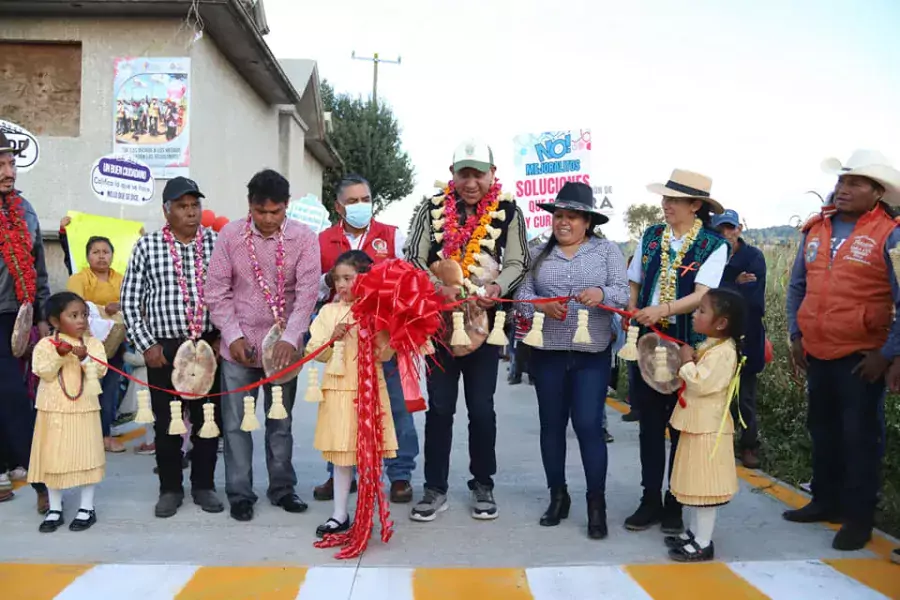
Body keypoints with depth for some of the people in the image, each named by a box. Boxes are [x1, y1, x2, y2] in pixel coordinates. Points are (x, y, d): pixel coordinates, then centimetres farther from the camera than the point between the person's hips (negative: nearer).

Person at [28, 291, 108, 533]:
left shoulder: (93, 343, 1)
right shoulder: (45, 344, -2)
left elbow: (100, 371, -9)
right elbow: (44, 373, -11)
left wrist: (85, 357, -25)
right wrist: (59, 355, -24)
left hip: (84, 410, 0)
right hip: (53, 410, 0)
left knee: (86, 457, 5)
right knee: (53, 458, 8)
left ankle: (87, 508, 17)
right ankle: (55, 509, 22)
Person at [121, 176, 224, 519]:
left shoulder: (216, 242, 2)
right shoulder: (147, 246, 0)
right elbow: (130, 300, 2)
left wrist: (223, 337, -1)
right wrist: (146, 345, -3)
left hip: (209, 345, 1)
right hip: (164, 348, -1)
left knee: (208, 419, 8)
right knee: (166, 421, 7)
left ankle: (203, 485, 23)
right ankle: (170, 488, 23)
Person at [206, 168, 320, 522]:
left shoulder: (304, 238, -6)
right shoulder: (230, 235, -4)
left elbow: (307, 292, -12)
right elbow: (217, 290, -2)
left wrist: (290, 339, -22)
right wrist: (233, 336, -10)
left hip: (283, 346, 0)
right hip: (239, 345, 0)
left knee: (281, 422, 12)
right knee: (235, 423, 6)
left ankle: (282, 487, 26)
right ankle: (239, 492, 19)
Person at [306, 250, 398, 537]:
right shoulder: (329, 311, 5)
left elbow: (386, 354, -3)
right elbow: (314, 352, 3)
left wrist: (377, 336, -20)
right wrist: (333, 338, -13)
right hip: (339, 389, 2)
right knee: (341, 454, 7)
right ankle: (340, 514, 18)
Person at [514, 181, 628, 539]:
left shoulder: (607, 251, 5)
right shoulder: (539, 254, 10)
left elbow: (624, 293, -4)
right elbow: (522, 294, 2)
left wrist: (602, 294, -25)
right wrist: (541, 305, -18)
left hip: (592, 353, -3)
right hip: (547, 351, 3)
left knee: (589, 425, -7)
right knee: (551, 424, 9)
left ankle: (597, 502, 6)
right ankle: (558, 496, 23)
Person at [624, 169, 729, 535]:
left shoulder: (713, 244, -5)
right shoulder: (650, 236, 8)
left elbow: (702, 294, -17)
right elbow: (634, 284, 14)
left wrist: (664, 309, -31)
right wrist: (633, 312, -3)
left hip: (687, 342, -3)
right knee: (650, 422, 9)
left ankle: (675, 504, 18)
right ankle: (650, 500, 19)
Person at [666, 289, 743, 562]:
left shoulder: (723, 351, -20)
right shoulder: (709, 346, 12)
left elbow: (701, 384, -26)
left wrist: (687, 362, -13)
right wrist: (688, 363, 5)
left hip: (708, 428, -10)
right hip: (697, 424, 10)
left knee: (705, 485, -4)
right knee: (697, 483, 17)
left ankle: (703, 543, 3)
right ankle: (695, 532, 28)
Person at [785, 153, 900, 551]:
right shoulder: (815, 230, 6)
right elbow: (797, 287, 14)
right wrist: (796, 335, 8)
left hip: (861, 358, -6)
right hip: (817, 354, 6)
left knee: (859, 436, 4)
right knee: (823, 429, 17)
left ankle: (859, 517, 17)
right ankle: (826, 501, 33)